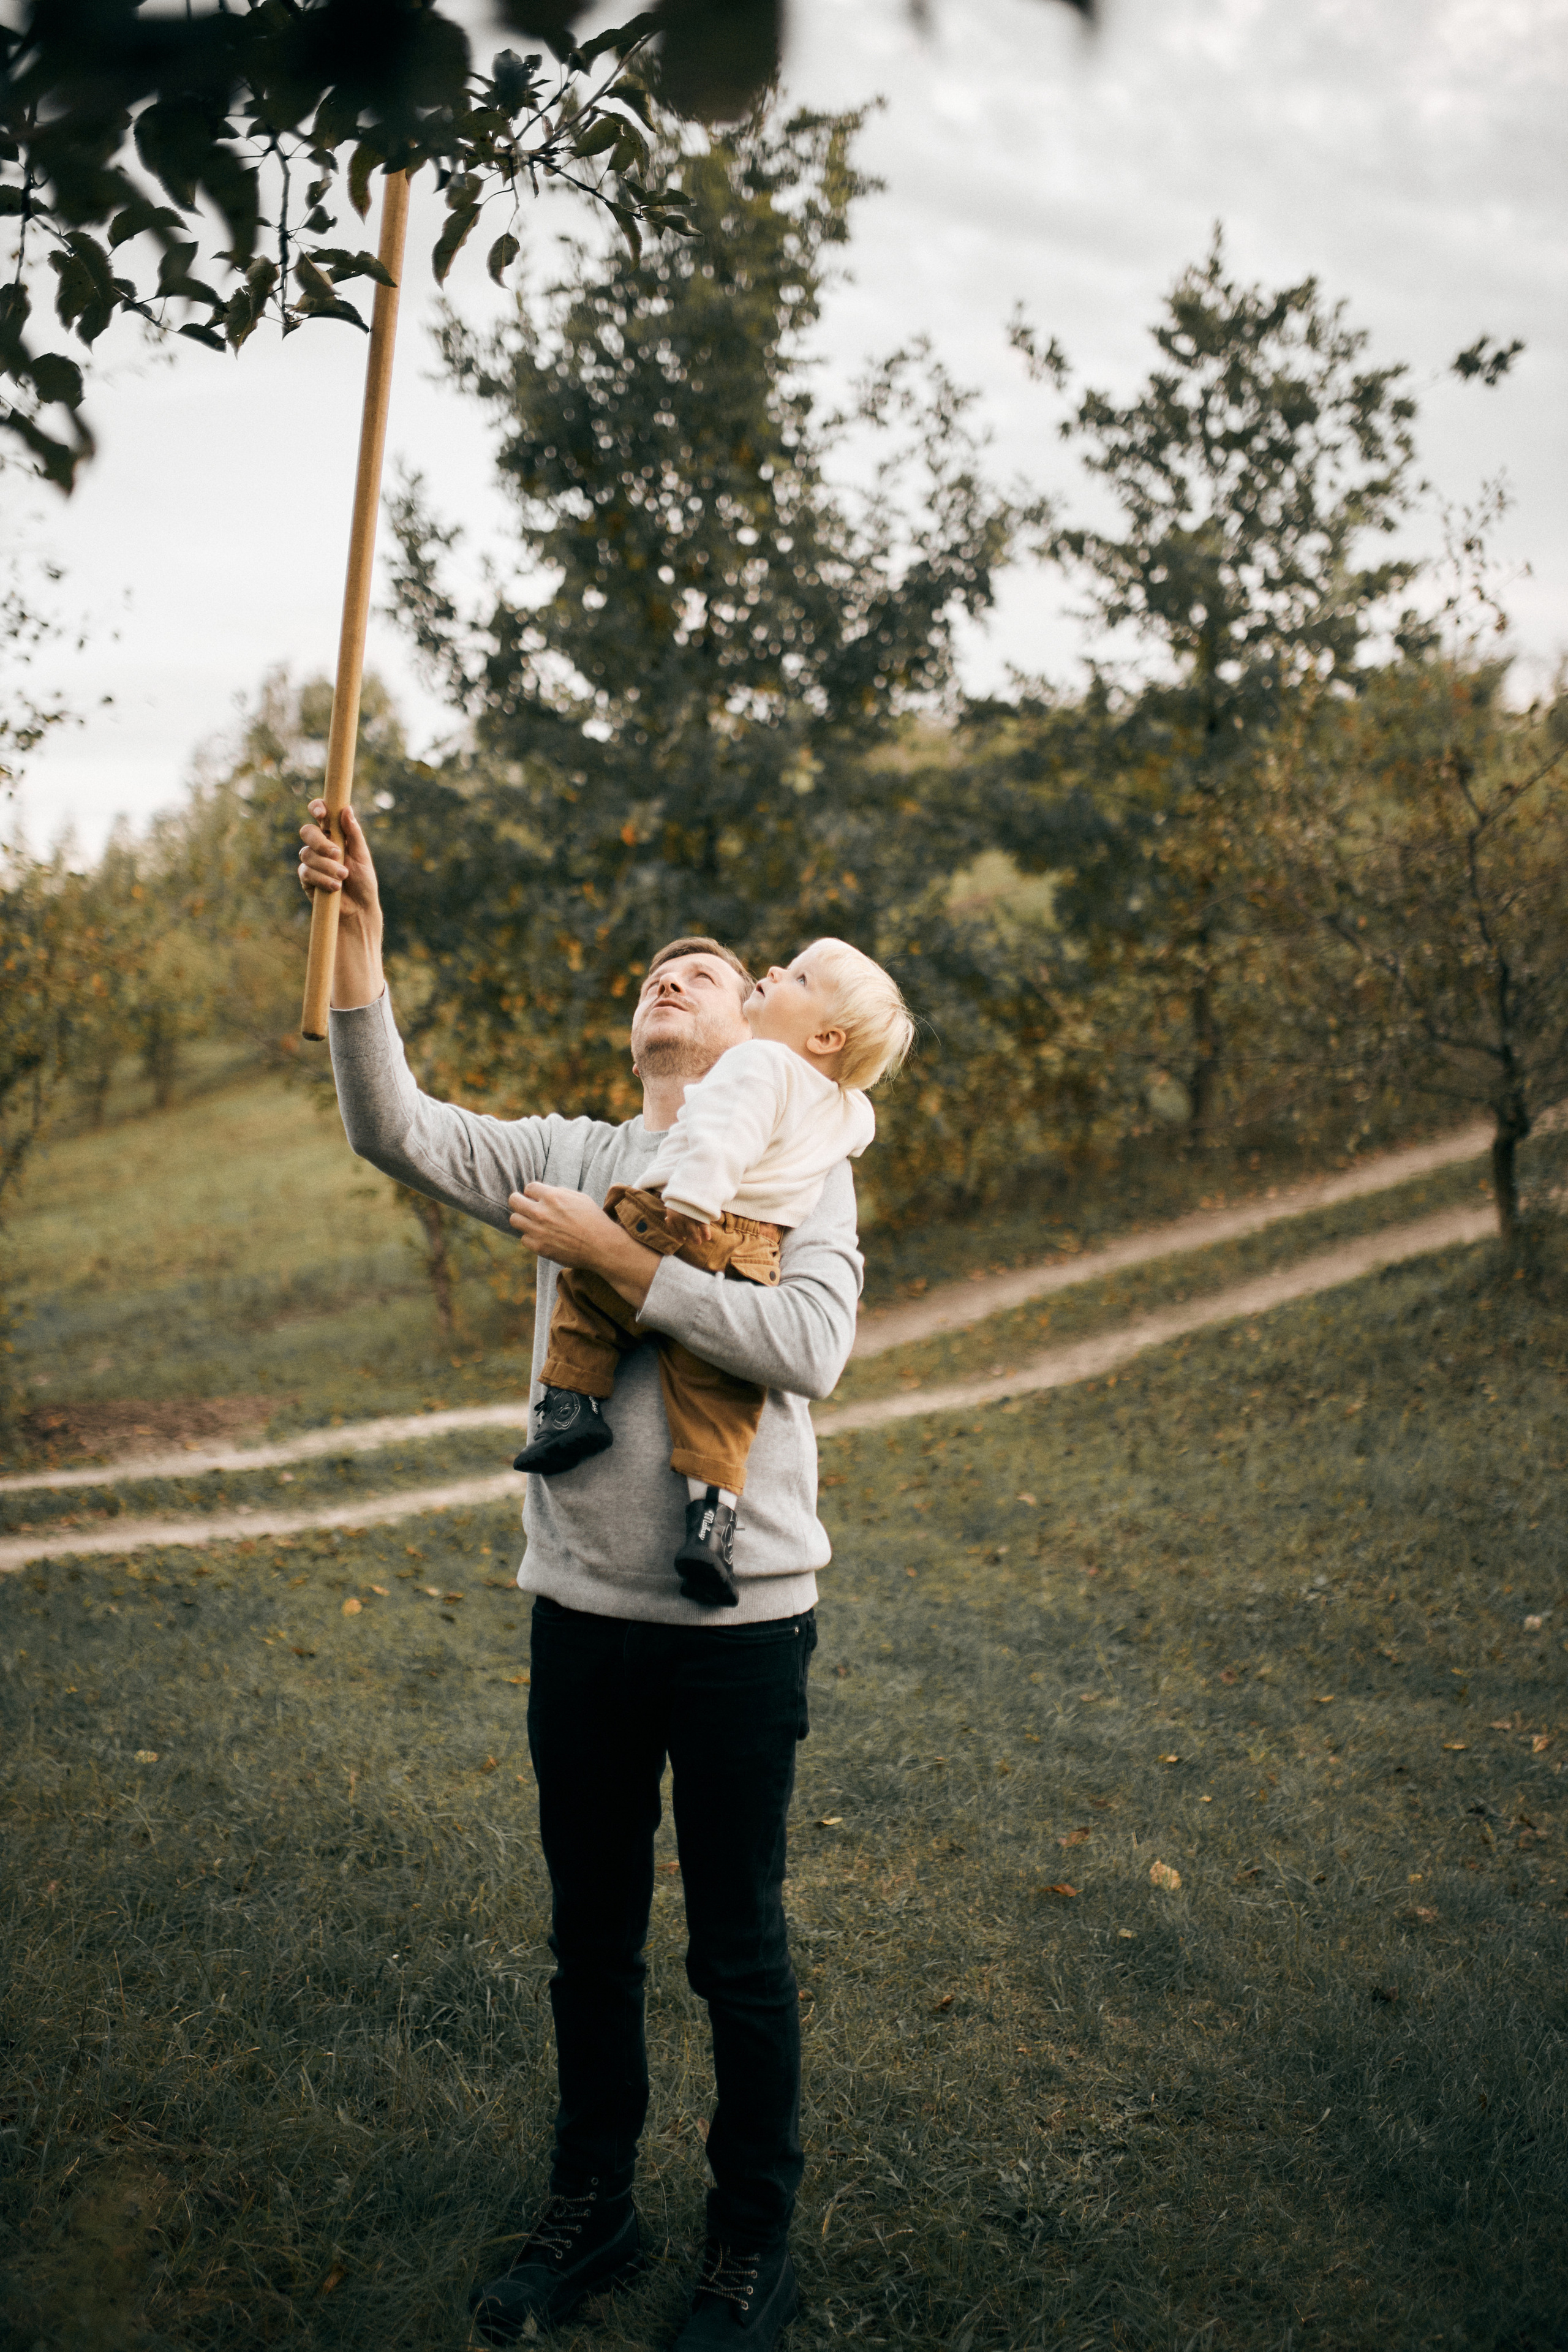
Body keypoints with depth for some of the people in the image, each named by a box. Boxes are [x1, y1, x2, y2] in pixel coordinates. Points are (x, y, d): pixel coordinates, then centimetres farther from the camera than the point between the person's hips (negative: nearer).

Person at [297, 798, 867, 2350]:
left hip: (738, 1618, -3)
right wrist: (356, 950, -20)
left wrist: (620, 1266, -19)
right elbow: (396, 1132, -9)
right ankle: (590, 2209, 38)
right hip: (580, 1608, 3)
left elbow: (810, 1345, -20)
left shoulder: (798, 1167, -3)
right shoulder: (571, 1158, 6)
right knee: (590, 1934, 18)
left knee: (737, 1952, 10)